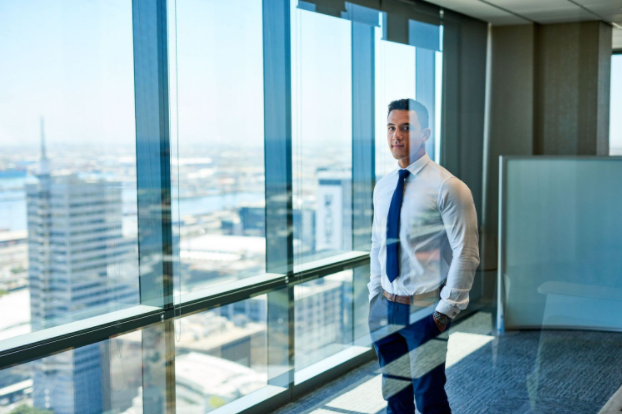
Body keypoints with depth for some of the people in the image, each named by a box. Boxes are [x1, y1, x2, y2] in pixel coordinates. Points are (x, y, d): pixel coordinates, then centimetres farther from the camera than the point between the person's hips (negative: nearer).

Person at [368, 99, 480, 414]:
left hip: (425, 310, -6)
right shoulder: (383, 187, 9)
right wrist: (375, 295, 12)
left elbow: (466, 254, -14)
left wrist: (447, 309, -13)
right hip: (386, 306, 6)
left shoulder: (448, 187, -12)